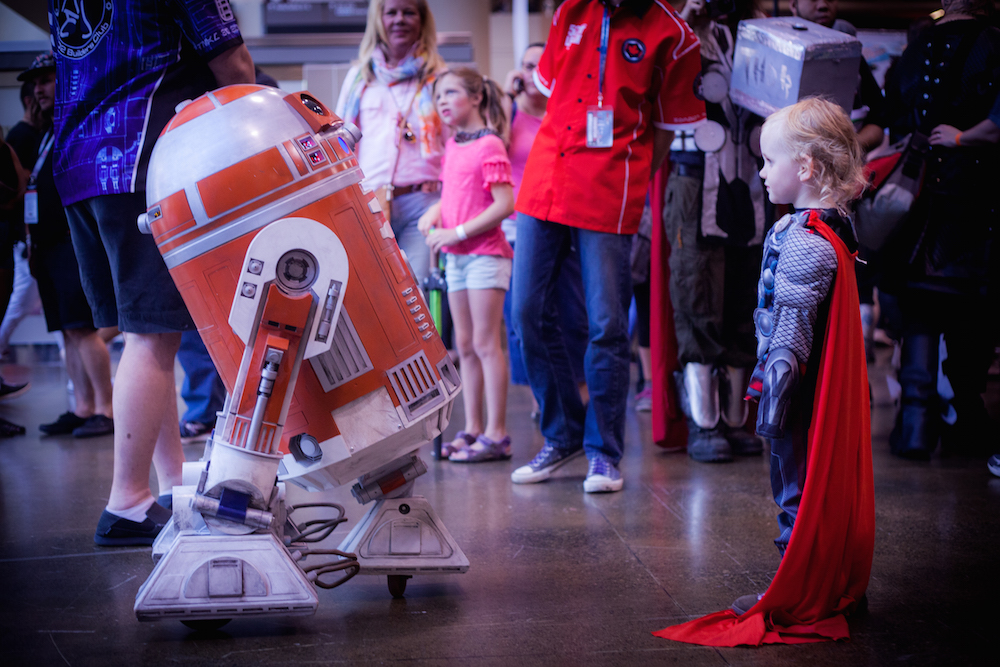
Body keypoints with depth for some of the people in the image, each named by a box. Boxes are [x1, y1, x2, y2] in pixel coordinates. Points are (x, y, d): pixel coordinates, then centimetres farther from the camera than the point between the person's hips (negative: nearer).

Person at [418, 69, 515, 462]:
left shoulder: (489, 145, -11)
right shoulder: (452, 147, 14)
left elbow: (504, 204, -18)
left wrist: (458, 232, -18)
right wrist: (434, 214, 0)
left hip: (485, 253, -8)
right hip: (456, 256, 8)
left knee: (486, 343, -7)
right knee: (465, 345, 10)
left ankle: (496, 434, -3)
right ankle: (472, 429, 16)